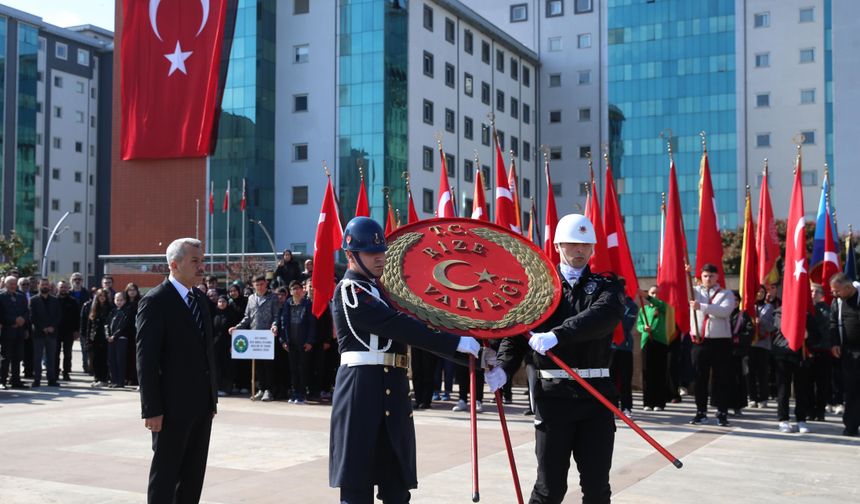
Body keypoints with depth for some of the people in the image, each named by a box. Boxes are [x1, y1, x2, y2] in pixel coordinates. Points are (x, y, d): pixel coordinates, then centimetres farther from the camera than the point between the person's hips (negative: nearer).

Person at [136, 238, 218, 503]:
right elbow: (146, 360, -14)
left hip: (202, 404, 7)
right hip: (173, 406, -7)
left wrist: (213, 397, 13)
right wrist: (151, 410, -17)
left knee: (194, 474, 12)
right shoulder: (155, 302, -11)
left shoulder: (200, 299, 12)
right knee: (165, 473, 3)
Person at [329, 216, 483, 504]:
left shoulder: (383, 290, 20)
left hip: (392, 390, 9)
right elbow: (400, 326, -18)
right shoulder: (349, 291, -9)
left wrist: (469, 354, 10)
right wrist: (455, 342, -20)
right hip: (362, 389, -8)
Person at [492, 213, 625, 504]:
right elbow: (515, 333, 0)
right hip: (553, 395, -1)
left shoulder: (606, 286, 5)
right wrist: (503, 369, -19)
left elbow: (603, 315, -18)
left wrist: (557, 335, -32)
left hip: (596, 395, 1)